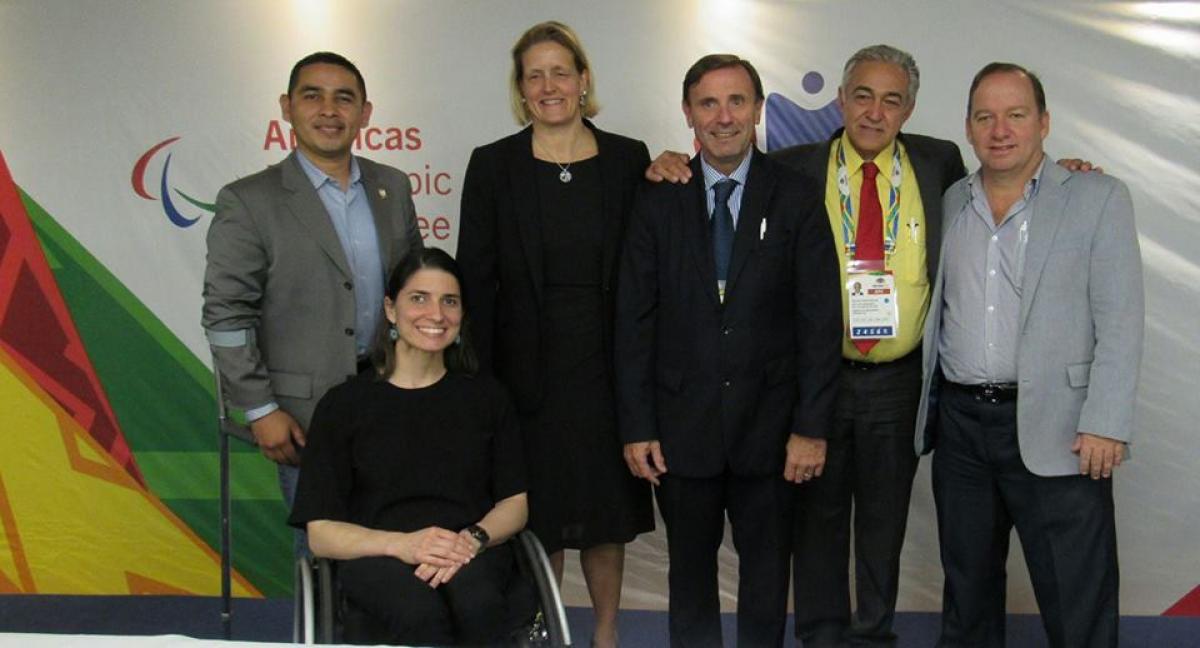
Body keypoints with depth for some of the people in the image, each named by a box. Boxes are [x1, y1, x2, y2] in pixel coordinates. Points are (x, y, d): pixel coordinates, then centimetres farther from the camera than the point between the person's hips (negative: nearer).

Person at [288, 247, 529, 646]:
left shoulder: (485, 397, 17)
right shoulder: (344, 404, 9)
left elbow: (514, 504, 12)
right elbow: (321, 532, 4)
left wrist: (473, 538, -11)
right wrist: (402, 544, -16)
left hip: (471, 554, 2)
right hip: (376, 558, -2)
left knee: (477, 606, -36)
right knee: (420, 614, -38)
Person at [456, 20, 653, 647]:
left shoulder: (628, 159, 2)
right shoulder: (493, 165, -1)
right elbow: (476, 278, -1)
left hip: (605, 362, 1)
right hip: (528, 367, -1)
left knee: (606, 508, 12)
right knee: (537, 511, 7)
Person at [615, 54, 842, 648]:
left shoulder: (798, 201, -2)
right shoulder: (658, 202, 2)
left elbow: (820, 322, -4)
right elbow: (635, 320, 0)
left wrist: (811, 426, -9)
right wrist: (636, 426, -4)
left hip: (768, 422, -1)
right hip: (681, 422, 1)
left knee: (766, 567, 13)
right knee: (690, 567, 13)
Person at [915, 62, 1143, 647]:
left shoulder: (1097, 198, -1)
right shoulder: (948, 204, 10)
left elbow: (1119, 321, -6)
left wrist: (1105, 425, -13)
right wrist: (928, 407, 8)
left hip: (1054, 431, -4)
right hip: (958, 422, 4)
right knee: (966, 584, 16)